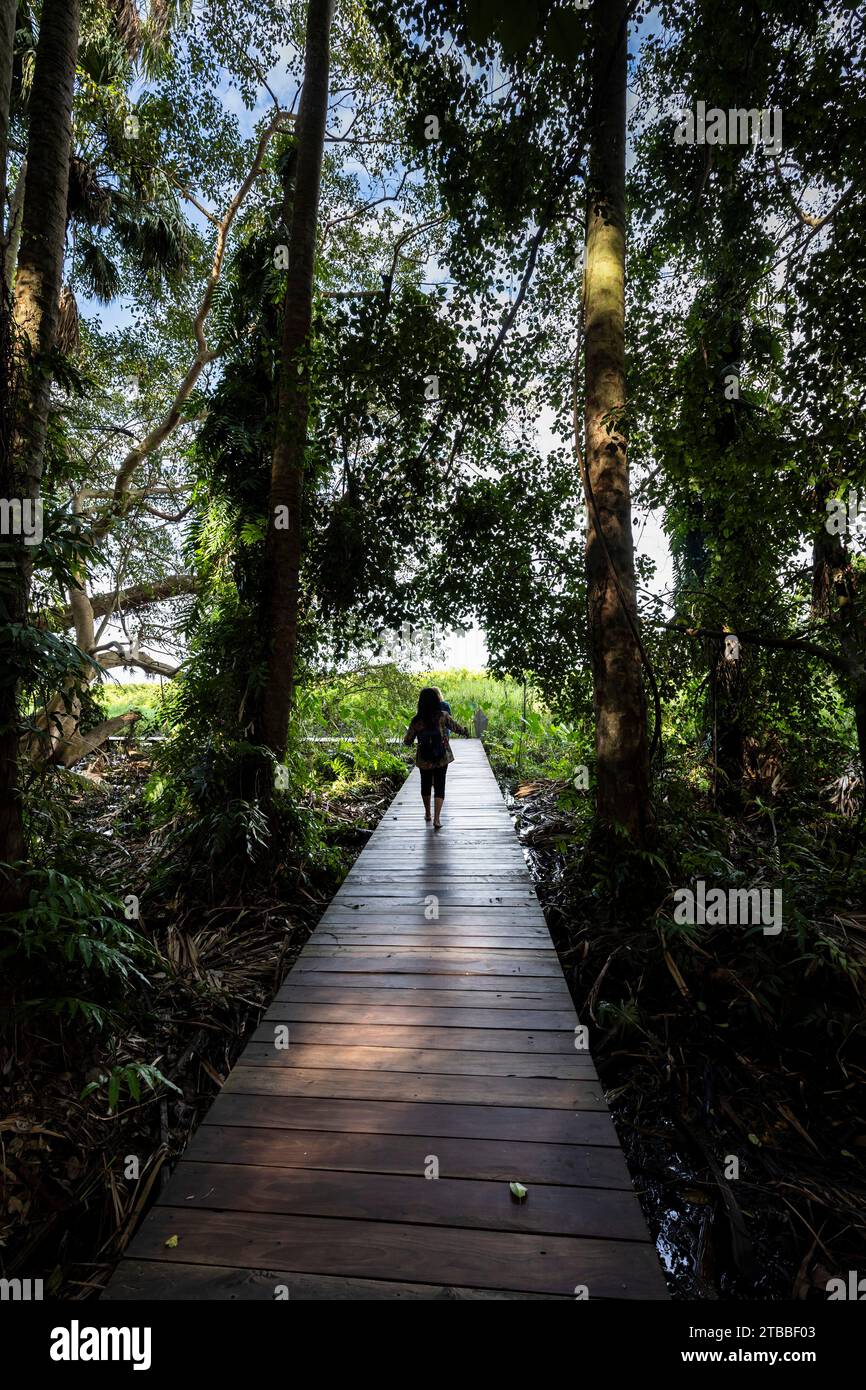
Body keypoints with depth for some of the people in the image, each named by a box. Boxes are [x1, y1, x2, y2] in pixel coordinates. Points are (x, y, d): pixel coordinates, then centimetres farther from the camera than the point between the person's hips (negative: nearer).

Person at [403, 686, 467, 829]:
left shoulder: (417, 721, -11)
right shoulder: (443, 716, -12)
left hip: (424, 759, 1)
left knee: (426, 785, 20)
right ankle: (437, 818, -2)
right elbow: (456, 727, 2)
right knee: (439, 786, 7)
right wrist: (464, 730, 23)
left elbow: (407, 742, -4)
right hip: (442, 758, -1)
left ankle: (427, 813, 35)